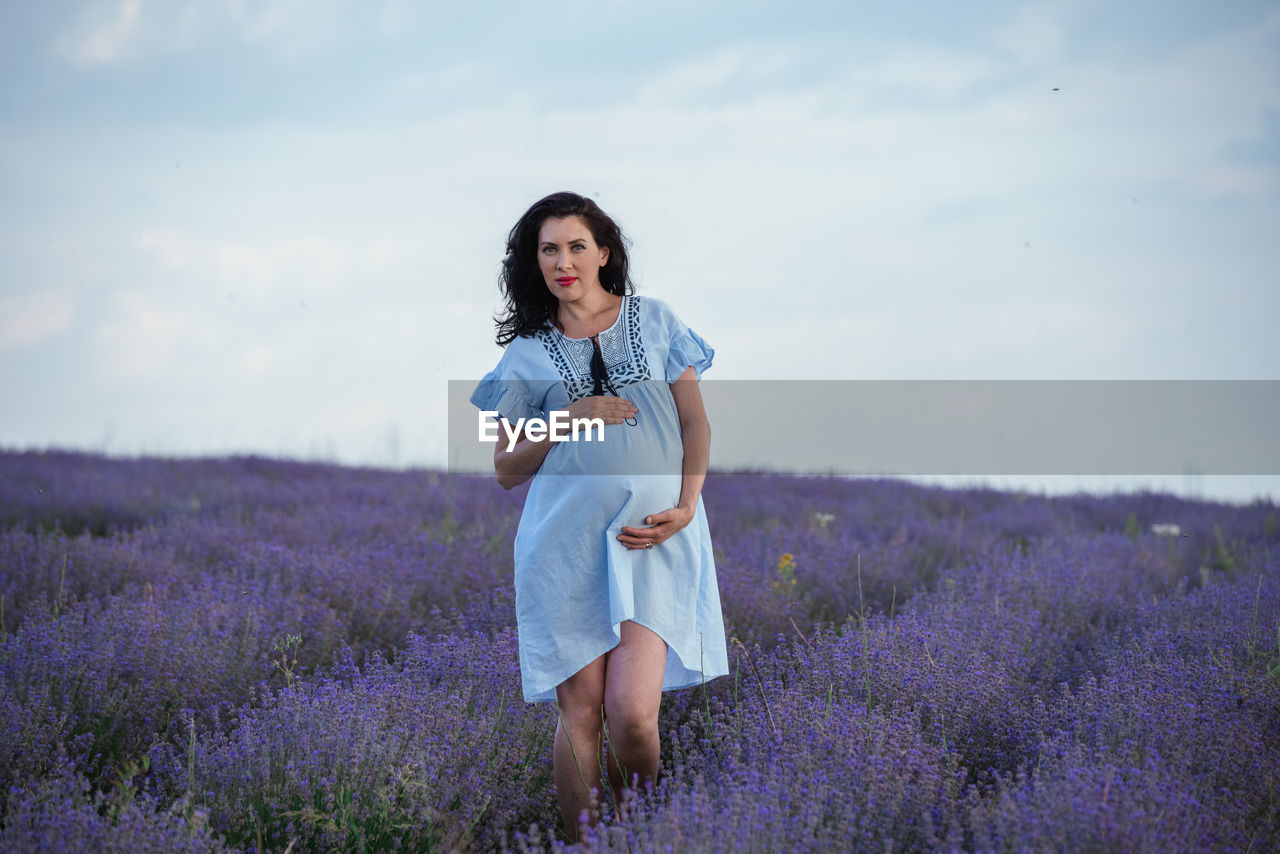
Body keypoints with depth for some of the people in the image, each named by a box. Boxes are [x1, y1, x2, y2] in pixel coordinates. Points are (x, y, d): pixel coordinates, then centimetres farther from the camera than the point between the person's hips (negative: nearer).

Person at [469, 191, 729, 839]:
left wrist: (684, 507, -4)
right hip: (566, 542, 1)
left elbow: (696, 422, 11)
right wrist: (567, 420, -5)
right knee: (580, 712, -3)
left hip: (653, 538, -1)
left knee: (632, 712, -13)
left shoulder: (654, 320, 13)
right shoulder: (527, 353, 13)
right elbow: (506, 468, 12)